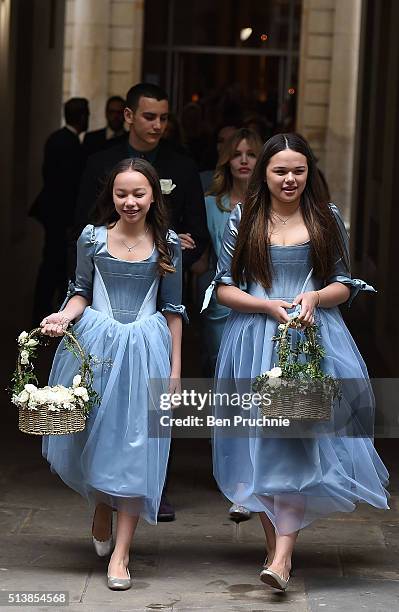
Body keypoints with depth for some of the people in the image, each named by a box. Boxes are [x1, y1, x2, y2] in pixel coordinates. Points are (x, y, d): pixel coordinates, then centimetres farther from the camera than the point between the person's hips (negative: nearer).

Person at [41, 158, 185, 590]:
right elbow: (81, 292, 9)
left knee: (136, 442, -3)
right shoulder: (92, 238, 0)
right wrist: (65, 316, -12)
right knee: (91, 434, 7)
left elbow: (173, 308, 6)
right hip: (96, 342, 1)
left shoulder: (167, 244, 1)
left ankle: (120, 552, 0)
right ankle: (101, 509, 39)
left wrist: (175, 367, 6)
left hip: (146, 348, -1)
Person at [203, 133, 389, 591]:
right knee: (260, 441, 2)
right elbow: (225, 288, 4)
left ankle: (283, 555, -15)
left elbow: (344, 284, 9)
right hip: (254, 341, 1)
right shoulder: (242, 221, 4)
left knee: (300, 442, -10)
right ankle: (273, 539, 14)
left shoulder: (328, 219, 6)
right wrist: (270, 306, -11)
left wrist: (314, 297, -12)